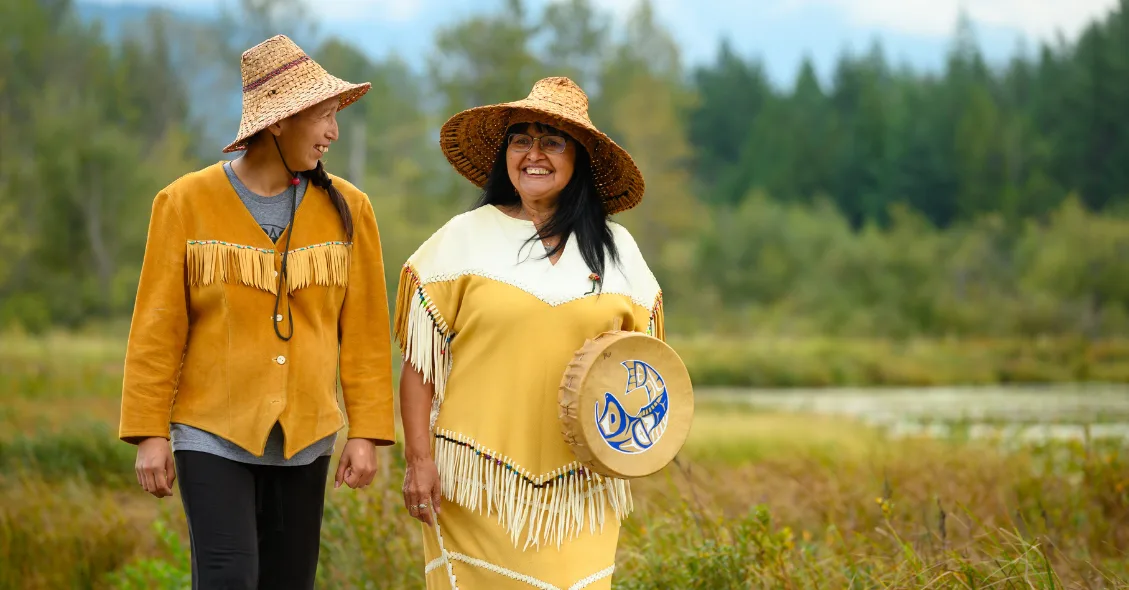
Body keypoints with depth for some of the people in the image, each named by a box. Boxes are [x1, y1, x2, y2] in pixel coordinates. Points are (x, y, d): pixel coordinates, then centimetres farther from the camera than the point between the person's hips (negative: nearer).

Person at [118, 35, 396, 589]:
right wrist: (149, 431, -5)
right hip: (214, 435, -3)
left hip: (305, 438, 3)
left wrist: (368, 431, -1)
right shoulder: (187, 203, -4)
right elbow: (157, 329, -2)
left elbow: (365, 330, 4)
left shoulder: (346, 209, 2)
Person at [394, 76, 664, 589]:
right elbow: (419, 362, 1)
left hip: (576, 485, 2)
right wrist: (418, 460, -5)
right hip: (478, 481, -2)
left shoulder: (616, 249, 10)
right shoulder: (465, 237, 2)